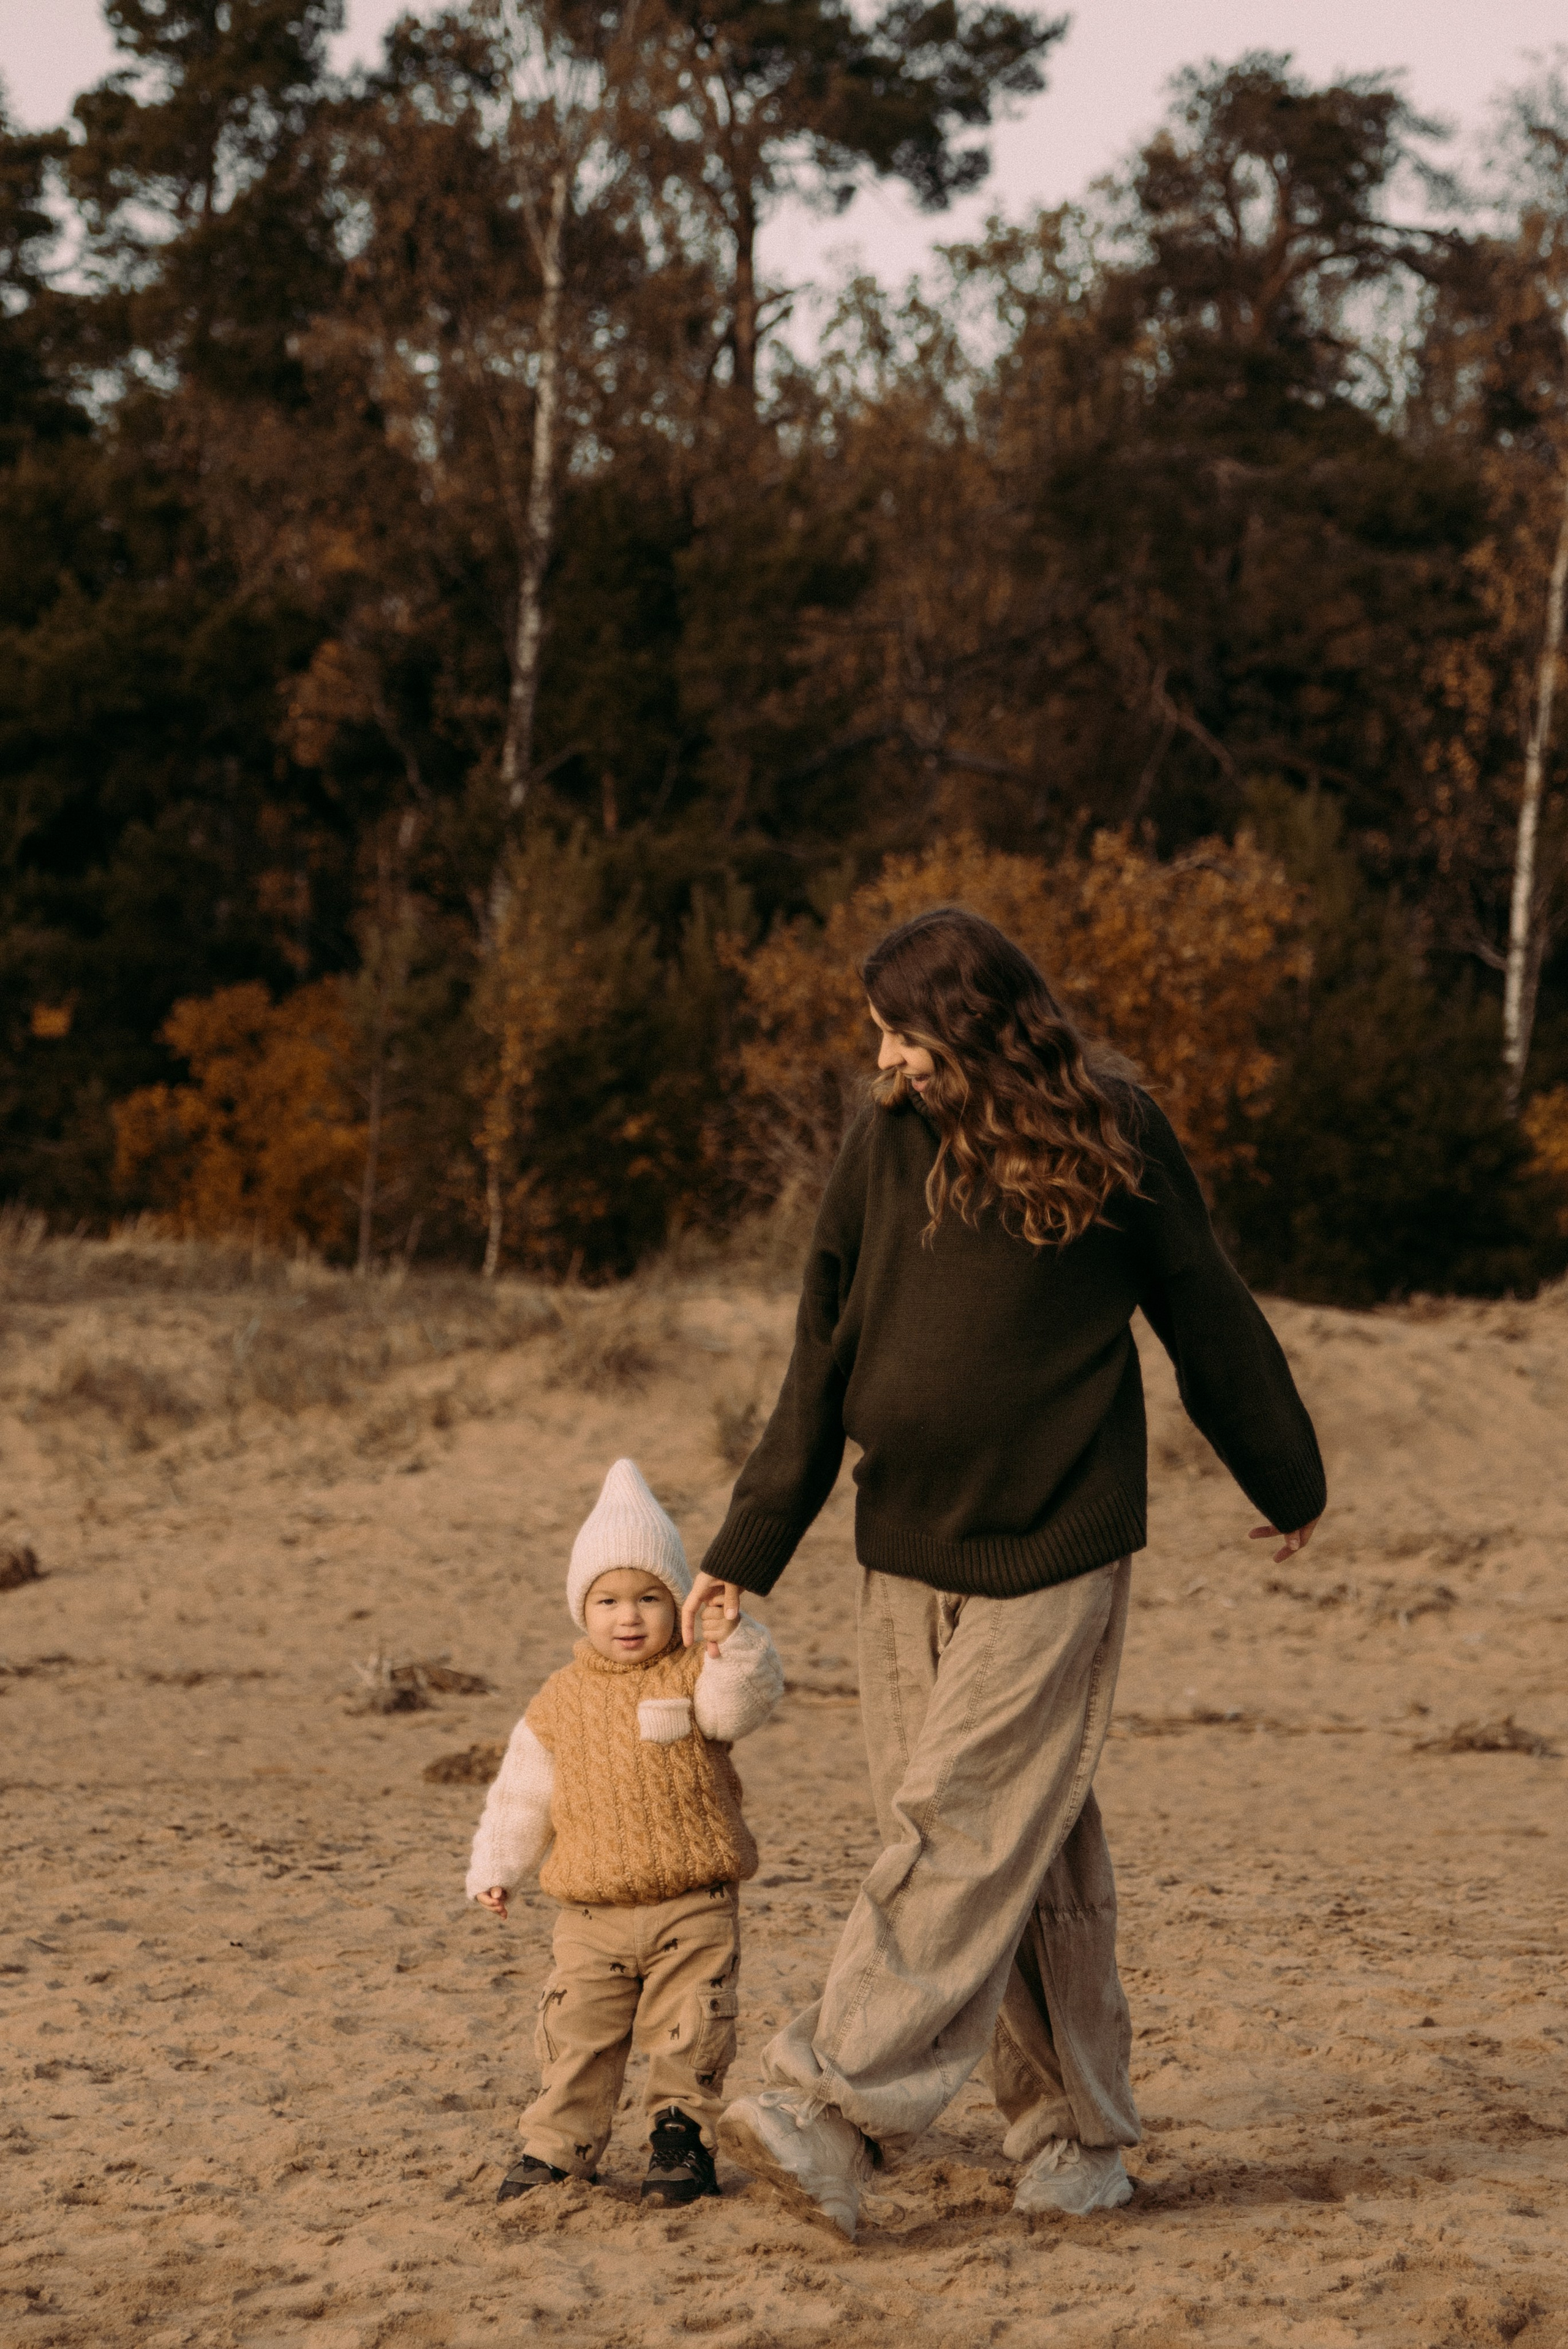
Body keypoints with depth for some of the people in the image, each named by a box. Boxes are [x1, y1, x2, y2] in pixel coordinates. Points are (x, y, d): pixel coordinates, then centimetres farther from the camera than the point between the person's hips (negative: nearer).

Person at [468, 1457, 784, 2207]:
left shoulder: (693, 1675, 0)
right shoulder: (560, 1703, 7)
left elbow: (742, 1702, -21)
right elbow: (523, 1794, 14)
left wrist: (734, 1644, -38)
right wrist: (496, 1869, 13)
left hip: (693, 1903, -2)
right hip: (593, 1913, 2)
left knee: (691, 2031, 1)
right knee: (576, 2033, 3)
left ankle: (681, 2135, 18)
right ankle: (558, 2146, 16)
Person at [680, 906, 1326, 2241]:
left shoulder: (1110, 1139, -3)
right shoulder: (887, 1143, 6)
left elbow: (1208, 1318, 9)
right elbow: (826, 1355, 8)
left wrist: (1289, 1482, 19)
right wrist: (750, 1549, 4)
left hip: (1050, 1553, -4)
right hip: (907, 1545, 4)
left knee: (968, 1828, -12)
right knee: (1031, 1842, 6)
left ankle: (838, 2110, -19)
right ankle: (1073, 2132, 15)